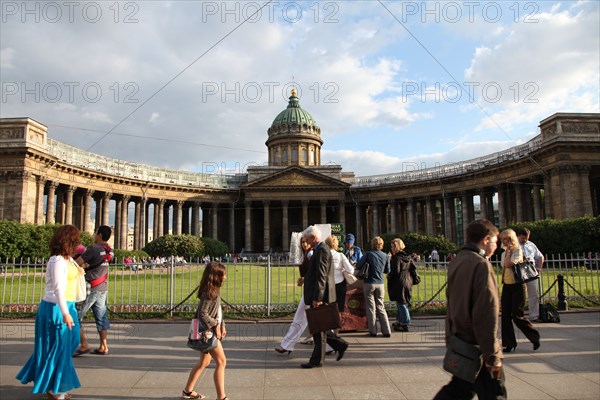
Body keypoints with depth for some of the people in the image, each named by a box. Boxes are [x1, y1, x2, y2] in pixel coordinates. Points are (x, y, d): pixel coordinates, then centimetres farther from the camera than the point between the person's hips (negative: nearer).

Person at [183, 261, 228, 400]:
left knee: (204, 362, 20)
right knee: (221, 361, -4)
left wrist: (222, 326, 10)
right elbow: (202, 314, -27)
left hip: (210, 331, 10)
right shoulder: (209, 293, -21)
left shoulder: (214, 291, 8)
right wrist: (215, 326, -20)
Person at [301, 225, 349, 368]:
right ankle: (340, 345, 21)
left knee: (318, 328, 1)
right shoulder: (320, 249, 16)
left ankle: (317, 360, 11)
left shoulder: (321, 250, -16)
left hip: (319, 296, -10)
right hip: (318, 295, 10)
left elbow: (321, 276, -23)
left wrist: (317, 298, -24)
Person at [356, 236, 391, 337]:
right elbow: (387, 271, 10)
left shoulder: (369, 254, -8)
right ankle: (386, 331, 8)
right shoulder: (385, 256, 1)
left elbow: (358, 265, -8)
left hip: (369, 283, -3)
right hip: (380, 284, 3)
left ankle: (373, 331, 9)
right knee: (380, 307, 12)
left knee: (371, 307, 6)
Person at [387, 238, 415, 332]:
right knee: (403, 303, 18)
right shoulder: (408, 256, 7)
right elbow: (414, 267, 10)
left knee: (401, 304, 0)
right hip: (408, 282, 8)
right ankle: (399, 321, 30)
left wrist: (389, 275, -7)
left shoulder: (397, 257, -17)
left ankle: (405, 324, 5)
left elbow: (396, 271, -23)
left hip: (399, 283, -8)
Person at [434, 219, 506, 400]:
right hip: (476, 347, -8)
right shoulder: (482, 265, -19)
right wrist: (493, 356, -17)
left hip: (459, 340, 8)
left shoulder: (456, 262, 7)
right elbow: (486, 316, -22)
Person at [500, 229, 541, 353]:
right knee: (505, 316, 4)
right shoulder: (503, 254, 13)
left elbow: (509, 264, -22)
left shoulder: (517, 250, -10)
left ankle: (534, 337, 18)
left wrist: (509, 251, -14)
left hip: (517, 286, -7)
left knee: (517, 316, -5)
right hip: (506, 286, 7)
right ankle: (509, 343, 13)